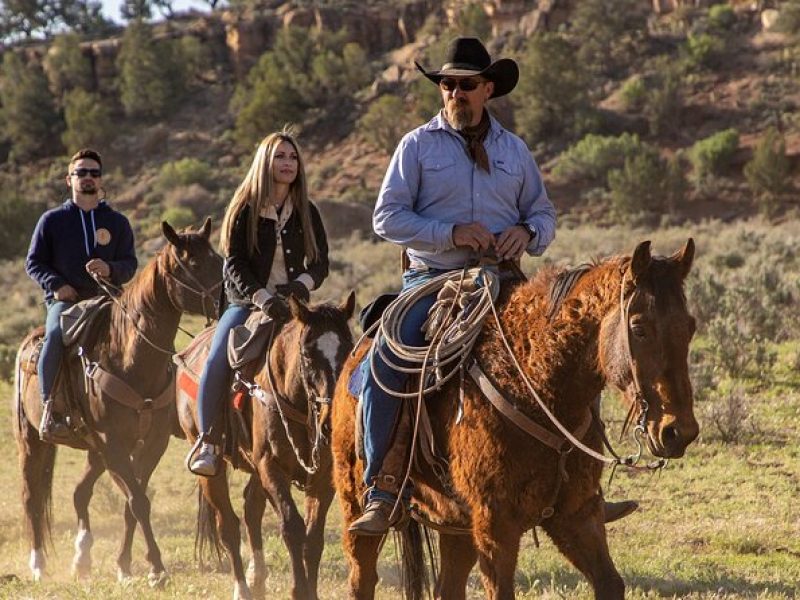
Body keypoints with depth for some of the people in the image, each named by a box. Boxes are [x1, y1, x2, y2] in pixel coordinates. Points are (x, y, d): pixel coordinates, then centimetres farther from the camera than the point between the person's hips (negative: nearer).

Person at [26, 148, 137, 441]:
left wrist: (110, 270, -11)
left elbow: (130, 264, 13)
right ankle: (49, 407, -31)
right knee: (56, 333, -35)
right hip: (65, 300, -2)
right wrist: (55, 285, -9)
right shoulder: (52, 220, 11)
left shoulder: (117, 222, 16)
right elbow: (34, 262, 10)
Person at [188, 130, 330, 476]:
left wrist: (302, 284, -15)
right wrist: (261, 297, -22)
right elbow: (234, 264, -6)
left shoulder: (307, 213, 10)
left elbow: (321, 263, 8)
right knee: (217, 362, -25)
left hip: (292, 302, 2)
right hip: (246, 302, -2)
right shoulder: (244, 210, 2)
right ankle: (206, 442, -21)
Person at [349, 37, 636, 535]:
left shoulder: (515, 150, 14)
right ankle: (383, 490, -17)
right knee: (385, 365, -25)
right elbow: (387, 217, -3)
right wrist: (451, 234, -16)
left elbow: (545, 215, 18)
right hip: (432, 280, -3)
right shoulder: (418, 146, 4)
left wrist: (527, 233, -7)